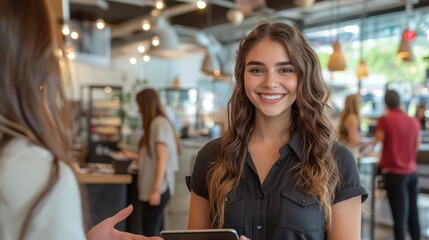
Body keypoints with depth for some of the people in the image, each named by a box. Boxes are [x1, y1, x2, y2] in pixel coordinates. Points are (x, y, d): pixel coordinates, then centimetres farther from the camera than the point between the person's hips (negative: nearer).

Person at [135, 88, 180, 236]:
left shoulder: (159, 123, -13)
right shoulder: (155, 123, 14)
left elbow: (162, 159, -17)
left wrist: (156, 189, -19)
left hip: (157, 189, -9)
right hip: (153, 187, 9)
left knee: (149, 233, -6)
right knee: (155, 231, 11)